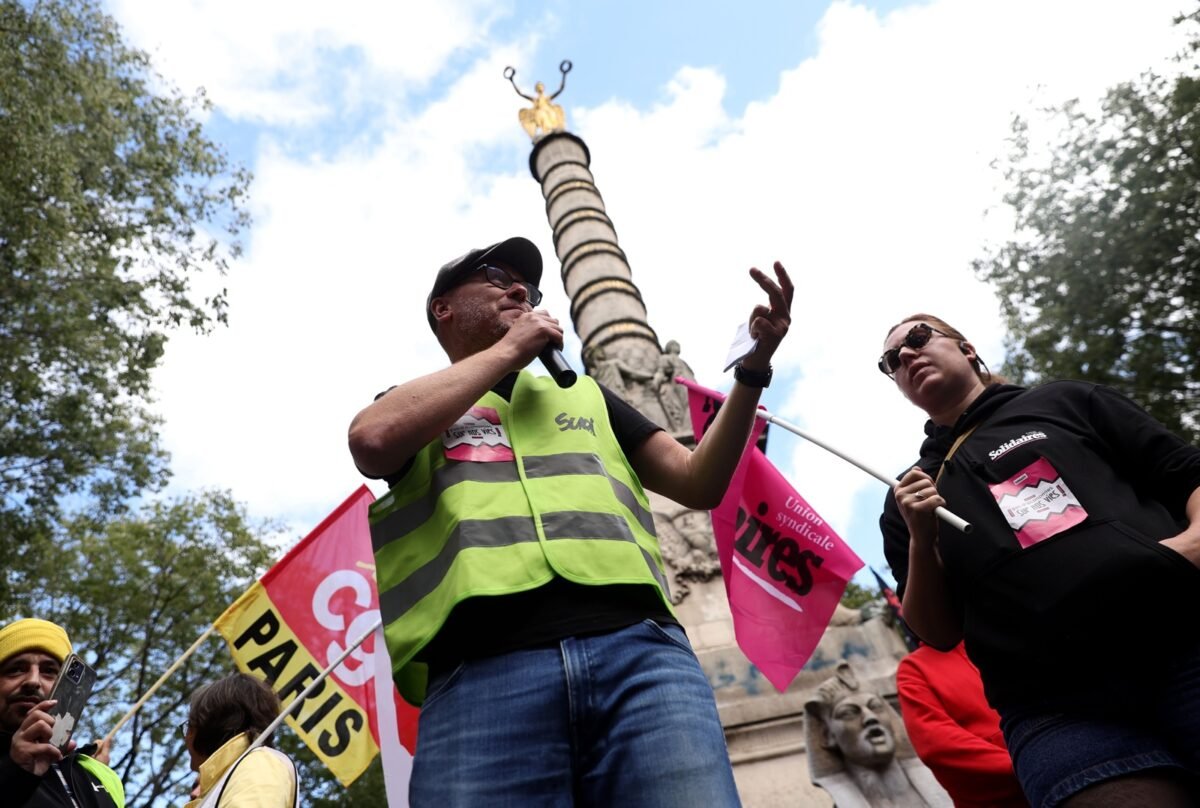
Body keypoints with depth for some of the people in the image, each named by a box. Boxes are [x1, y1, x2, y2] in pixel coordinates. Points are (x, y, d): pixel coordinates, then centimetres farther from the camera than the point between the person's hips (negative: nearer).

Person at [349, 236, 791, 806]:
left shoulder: (585, 394, 31)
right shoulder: (409, 405, 24)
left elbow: (698, 482, 24)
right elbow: (373, 440, -3)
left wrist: (753, 369, 10)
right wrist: (507, 350, 8)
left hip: (638, 649, 3)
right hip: (480, 677, -2)